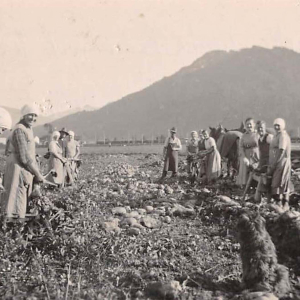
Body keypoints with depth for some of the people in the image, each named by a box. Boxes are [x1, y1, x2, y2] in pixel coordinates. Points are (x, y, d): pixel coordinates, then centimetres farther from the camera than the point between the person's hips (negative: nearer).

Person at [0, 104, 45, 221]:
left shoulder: (28, 129, 17)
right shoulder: (20, 130, -15)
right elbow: (24, 157, -19)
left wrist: (37, 172, 14)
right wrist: (38, 174, -13)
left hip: (25, 172, 10)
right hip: (18, 171, -10)